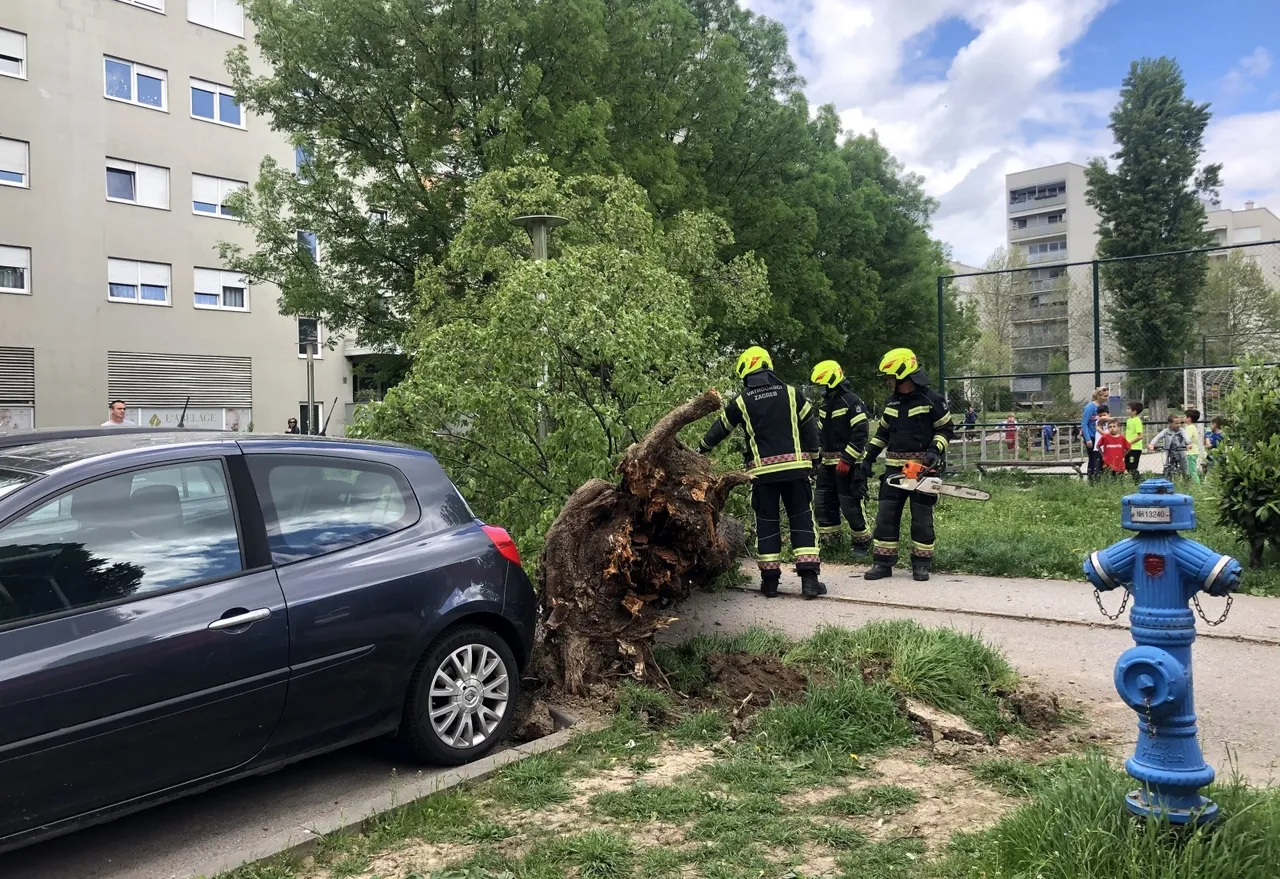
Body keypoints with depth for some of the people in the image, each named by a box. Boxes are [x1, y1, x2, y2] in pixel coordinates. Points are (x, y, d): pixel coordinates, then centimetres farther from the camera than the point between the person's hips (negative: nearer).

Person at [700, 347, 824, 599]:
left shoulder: (741, 402, 4)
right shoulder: (791, 393, 5)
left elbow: (720, 429, 16)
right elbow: (810, 427, 8)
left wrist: (701, 450, 32)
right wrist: (814, 457, 20)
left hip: (762, 471, 0)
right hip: (795, 466, 0)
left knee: (766, 523, 9)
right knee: (802, 520, 4)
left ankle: (770, 580, 10)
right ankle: (809, 578, -3)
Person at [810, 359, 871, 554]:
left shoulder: (852, 402, -13)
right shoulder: (825, 403, 14)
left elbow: (860, 433, -18)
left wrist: (847, 459, -21)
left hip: (848, 463, -9)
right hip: (828, 463, 9)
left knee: (850, 504, -6)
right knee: (823, 501, 9)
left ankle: (863, 540, 10)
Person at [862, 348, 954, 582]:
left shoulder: (931, 399, -6)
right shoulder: (891, 402, 12)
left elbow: (946, 429, -2)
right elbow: (882, 432, 20)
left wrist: (935, 450, -17)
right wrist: (869, 457, 14)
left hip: (922, 469, -5)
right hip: (894, 467, 5)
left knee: (922, 518, 1)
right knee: (886, 515, 1)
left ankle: (921, 564, 11)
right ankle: (882, 563, 6)